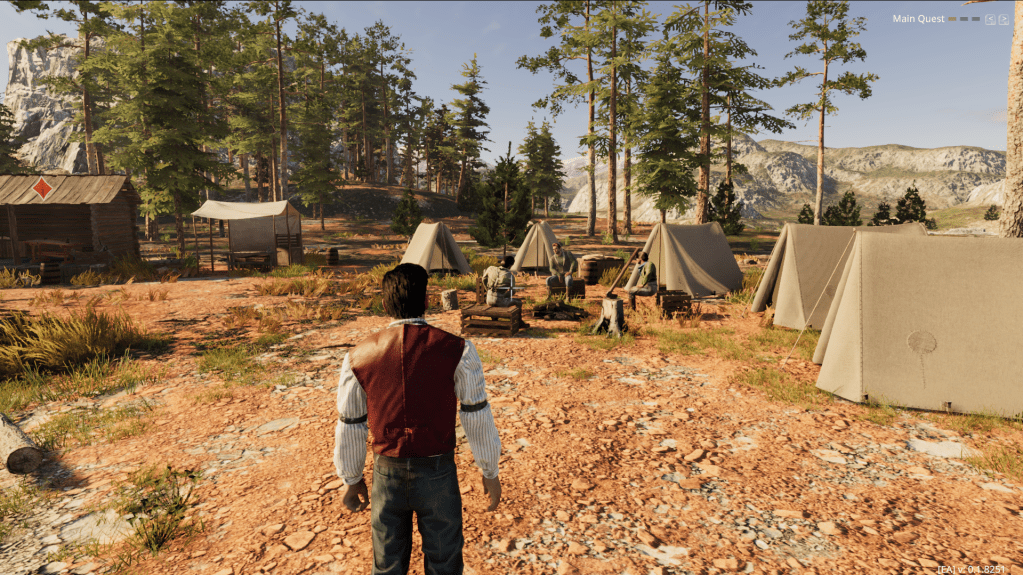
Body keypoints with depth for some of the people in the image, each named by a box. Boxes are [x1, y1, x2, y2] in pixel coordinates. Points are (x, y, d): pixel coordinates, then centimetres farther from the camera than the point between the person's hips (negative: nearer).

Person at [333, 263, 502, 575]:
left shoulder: (358, 357, -6)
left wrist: (352, 479, 16)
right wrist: (490, 473, 4)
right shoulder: (456, 350, -13)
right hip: (437, 473, -2)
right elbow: (477, 417, -9)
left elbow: (350, 427, 2)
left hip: (387, 473, 2)